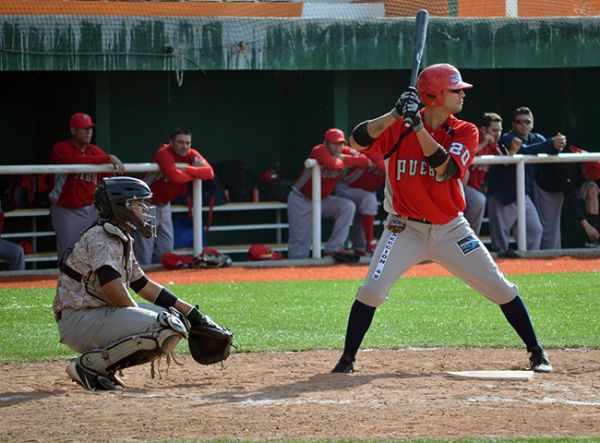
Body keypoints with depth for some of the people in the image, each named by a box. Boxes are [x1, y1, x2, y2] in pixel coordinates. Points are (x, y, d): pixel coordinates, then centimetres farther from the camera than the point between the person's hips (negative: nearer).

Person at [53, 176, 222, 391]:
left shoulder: (123, 241, 17)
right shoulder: (101, 238, -14)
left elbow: (144, 285, 22)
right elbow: (112, 288, -26)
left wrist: (191, 312, 17)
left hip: (102, 315, 10)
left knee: (175, 319, 8)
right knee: (162, 326, -24)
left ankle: (104, 366, 3)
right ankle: (88, 364, -14)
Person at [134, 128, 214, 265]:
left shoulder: (191, 155, -2)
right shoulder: (164, 154, -23)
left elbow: (209, 172, -16)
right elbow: (175, 176, -40)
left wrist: (186, 169, -28)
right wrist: (195, 174, -21)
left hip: (164, 206, 8)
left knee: (166, 249, 11)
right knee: (144, 253, -9)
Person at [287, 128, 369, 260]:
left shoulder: (346, 152, -5)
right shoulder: (320, 151, -24)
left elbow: (365, 161, -18)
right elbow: (333, 165, -43)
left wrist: (344, 158, -24)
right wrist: (342, 161, -22)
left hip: (323, 200, 6)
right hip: (300, 201, -6)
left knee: (348, 206, -17)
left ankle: (334, 248, -15)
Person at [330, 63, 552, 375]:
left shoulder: (464, 133, -4)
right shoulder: (398, 127, -5)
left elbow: (445, 168, -22)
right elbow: (357, 140, -18)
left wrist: (418, 126, -30)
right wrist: (396, 115, -28)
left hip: (451, 230, 2)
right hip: (405, 229, -2)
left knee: (501, 288, -1)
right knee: (372, 290, -17)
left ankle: (536, 352, 13)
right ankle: (347, 359, -3)